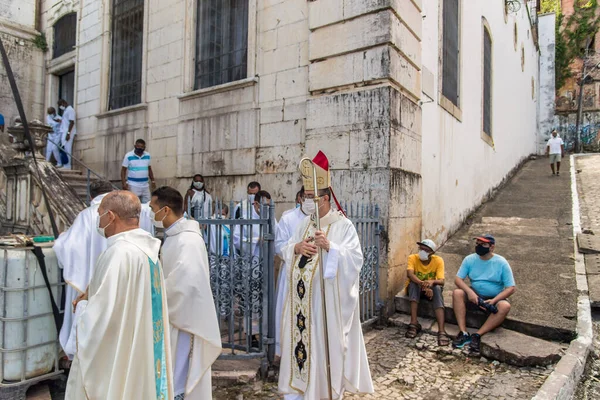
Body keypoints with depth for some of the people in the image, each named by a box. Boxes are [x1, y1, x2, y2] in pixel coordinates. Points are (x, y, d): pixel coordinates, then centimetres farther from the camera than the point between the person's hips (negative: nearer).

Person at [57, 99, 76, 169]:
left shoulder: (70, 110, -8)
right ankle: (65, 166, 9)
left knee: (67, 150, -10)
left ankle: (67, 167, -11)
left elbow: (72, 122, -17)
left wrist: (68, 133, -22)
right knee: (64, 150, 7)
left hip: (68, 133, -10)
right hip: (64, 133, 10)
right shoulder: (65, 110, 23)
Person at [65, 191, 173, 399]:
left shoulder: (119, 253, -23)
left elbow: (102, 315, -23)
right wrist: (91, 299, 9)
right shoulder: (147, 251, 5)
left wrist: (82, 306, -3)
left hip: (115, 361, -8)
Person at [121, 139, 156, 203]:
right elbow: (123, 170, -4)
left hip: (145, 185, 4)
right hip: (133, 185, -4)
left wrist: (153, 181, 12)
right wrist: (124, 183, -13)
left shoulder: (147, 155, 6)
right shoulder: (128, 156, -6)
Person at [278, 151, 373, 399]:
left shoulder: (343, 225, -10)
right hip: (302, 298, 6)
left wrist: (330, 247, -28)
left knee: (324, 344, 3)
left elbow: (355, 259, -15)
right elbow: (286, 252, 12)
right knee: (299, 338, 13)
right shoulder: (305, 223, 10)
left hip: (326, 299, -6)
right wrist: (296, 247, -11)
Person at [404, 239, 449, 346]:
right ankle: (414, 323, -36)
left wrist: (432, 282, -47)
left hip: (431, 289, 1)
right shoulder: (412, 258, -18)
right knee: (414, 283, -34)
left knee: (437, 288, -33)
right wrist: (423, 285, -51)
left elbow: (441, 281, -24)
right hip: (414, 289, -1)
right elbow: (410, 274, -35)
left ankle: (441, 331, -41)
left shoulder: (438, 260, -15)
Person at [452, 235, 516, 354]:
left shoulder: (501, 263, -11)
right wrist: (470, 292, -26)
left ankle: (477, 335, -31)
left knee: (505, 306, -33)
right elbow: (458, 279, -7)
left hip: (494, 298, -2)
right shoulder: (469, 259, -5)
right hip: (474, 296, 2)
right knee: (457, 293, -26)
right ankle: (464, 333, -29)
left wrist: (494, 300, -25)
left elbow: (510, 288, -11)